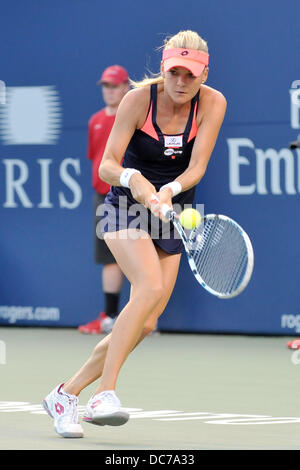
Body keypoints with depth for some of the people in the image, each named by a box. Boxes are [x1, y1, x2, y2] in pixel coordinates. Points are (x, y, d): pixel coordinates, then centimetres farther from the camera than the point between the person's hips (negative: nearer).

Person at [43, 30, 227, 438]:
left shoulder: (213, 104, -10)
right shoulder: (139, 98, -17)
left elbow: (197, 167, -17)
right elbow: (107, 165, -19)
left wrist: (169, 191, -36)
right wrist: (133, 180, -41)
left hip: (172, 214, 4)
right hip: (128, 206, -4)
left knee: (146, 323, -4)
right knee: (150, 287, -30)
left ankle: (66, 393, 8)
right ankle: (104, 393, -31)